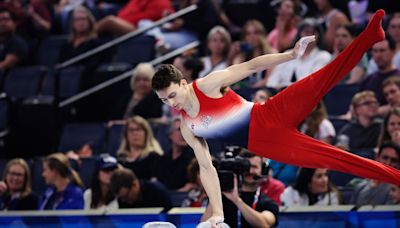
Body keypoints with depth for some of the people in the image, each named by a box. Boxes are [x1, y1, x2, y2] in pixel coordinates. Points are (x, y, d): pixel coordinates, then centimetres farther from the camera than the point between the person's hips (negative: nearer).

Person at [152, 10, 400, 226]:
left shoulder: (208, 85, -6)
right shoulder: (188, 129, 5)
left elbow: (251, 66, -8)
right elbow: (207, 169, 9)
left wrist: (291, 55, -20)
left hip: (272, 116, -3)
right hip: (266, 145, 3)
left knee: (323, 81, -26)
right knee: (334, 158, -4)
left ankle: (370, 35, -32)